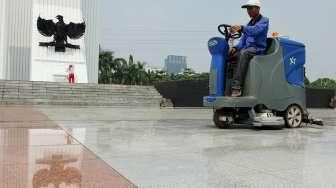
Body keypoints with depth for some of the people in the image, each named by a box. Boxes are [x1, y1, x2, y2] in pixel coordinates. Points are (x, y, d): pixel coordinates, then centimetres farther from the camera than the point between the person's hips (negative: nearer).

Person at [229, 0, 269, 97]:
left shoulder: (264, 20, 1)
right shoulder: (249, 23, 24)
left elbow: (255, 30, -21)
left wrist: (241, 28, -38)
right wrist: (235, 47, -1)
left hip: (258, 49, -8)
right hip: (247, 48, 8)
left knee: (244, 53, -39)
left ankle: (237, 87, -46)